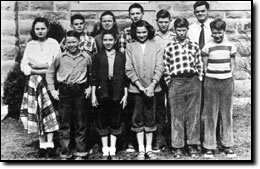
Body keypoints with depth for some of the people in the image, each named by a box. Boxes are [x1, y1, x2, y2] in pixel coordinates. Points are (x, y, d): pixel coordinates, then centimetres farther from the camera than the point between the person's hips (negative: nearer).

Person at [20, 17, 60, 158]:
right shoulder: (30, 45, 12)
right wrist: (37, 71, -11)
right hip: (33, 82, 3)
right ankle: (42, 145, 8)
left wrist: (39, 65, -10)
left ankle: (50, 144, -3)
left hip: (50, 82, -3)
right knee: (37, 113, 1)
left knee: (49, 112, -8)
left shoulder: (53, 43, 2)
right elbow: (23, 65, 5)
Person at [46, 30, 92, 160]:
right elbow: (50, 73, 13)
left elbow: (92, 73, 16)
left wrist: (89, 87, 6)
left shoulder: (86, 57, 2)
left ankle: (80, 153, 18)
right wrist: (52, 90, 7)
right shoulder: (60, 57, 2)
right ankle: (65, 154, 15)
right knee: (64, 124, 4)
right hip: (64, 92, 0)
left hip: (80, 91, 0)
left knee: (80, 123, 6)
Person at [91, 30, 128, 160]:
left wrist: (125, 94, 0)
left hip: (117, 93, 1)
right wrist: (93, 94, -2)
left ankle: (112, 151, 15)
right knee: (102, 121, 3)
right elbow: (93, 77, 3)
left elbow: (125, 77, 5)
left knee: (116, 121, 4)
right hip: (102, 93, 0)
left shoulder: (121, 57, 5)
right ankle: (105, 151, 15)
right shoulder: (97, 57, 4)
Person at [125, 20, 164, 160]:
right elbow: (129, 69, -2)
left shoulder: (155, 47, 5)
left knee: (150, 118, 6)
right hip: (136, 88, 0)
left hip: (151, 87, 1)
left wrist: (152, 85, -11)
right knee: (138, 118, 3)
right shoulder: (130, 47, 3)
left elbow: (159, 67, 0)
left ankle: (149, 148, 15)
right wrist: (139, 85, -11)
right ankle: (141, 149, 11)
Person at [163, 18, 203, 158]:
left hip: (193, 81, 1)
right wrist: (169, 83, 2)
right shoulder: (169, 48, 4)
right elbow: (166, 68, 5)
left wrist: (198, 81, 4)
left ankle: (192, 144, 16)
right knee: (176, 115, 2)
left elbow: (199, 65, 10)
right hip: (176, 82, -1)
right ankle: (178, 146, 12)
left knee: (193, 114, 5)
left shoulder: (194, 46, 8)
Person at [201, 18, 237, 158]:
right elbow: (204, 65, 4)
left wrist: (229, 77, 2)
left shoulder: (230, 46, 6)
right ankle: (209, 146, 9)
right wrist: (208, 78, -2)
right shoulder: (207, 46, 0)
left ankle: (227, 144, 18)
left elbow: (232, 64, 12)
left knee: (227, 114, 6)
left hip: (227, 82, 2)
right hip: (211, 82, -2)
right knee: (210, 115, 1)